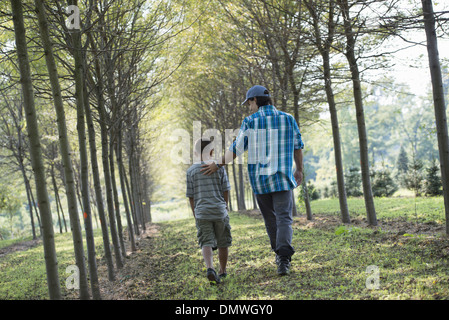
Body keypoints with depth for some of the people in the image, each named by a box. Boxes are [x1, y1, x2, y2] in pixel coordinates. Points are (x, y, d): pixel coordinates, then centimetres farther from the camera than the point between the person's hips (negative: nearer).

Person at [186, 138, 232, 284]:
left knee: (206, 243, -4)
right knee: (223, 243, 14)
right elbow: (225, 191, 3)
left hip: (201, 213, 0)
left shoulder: (191, 171, 1)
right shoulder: (219, 167, -1)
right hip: (219, 211, 0)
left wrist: (195, 215, 14)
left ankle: (210, 268, -28)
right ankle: (222, 271, 27)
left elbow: (191, 196, 3)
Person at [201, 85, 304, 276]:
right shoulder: (288, 119, 3)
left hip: (259, 179, 0)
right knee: (284, 218, -4)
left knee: (270, 218, 16)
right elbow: (297, 147, 11)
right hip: (282, 178, 0)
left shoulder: (250, 121, -3)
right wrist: (299, 170, 25)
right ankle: (284, 259, -22)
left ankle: (280, 254, 27)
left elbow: (236, 149, -3)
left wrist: (218, 165, 8)